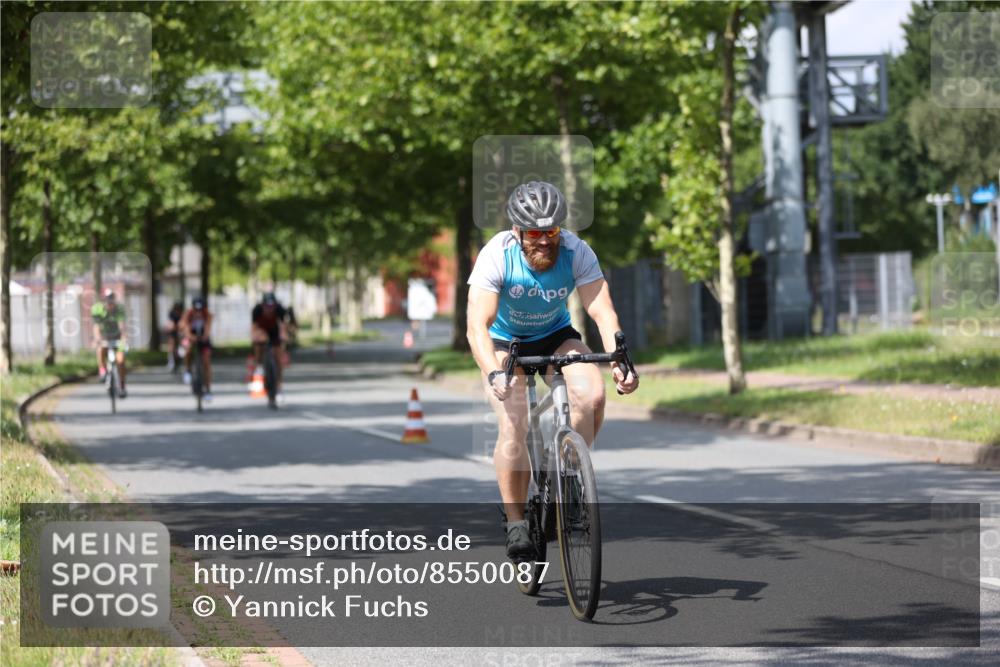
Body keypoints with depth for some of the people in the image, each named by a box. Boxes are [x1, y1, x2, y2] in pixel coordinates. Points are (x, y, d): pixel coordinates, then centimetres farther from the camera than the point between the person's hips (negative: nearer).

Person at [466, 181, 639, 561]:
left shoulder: (576, 252, -25)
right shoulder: (496, 257, -30)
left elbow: (603, 312, -30)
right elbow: (477, 326, -37)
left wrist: (619, 359, -48)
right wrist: (493, 374, -54)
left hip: (555, 335, 2)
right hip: (504, 342, -2)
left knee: (593, 396, -25)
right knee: (514, 427, -21)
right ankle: (516, 522, -6)